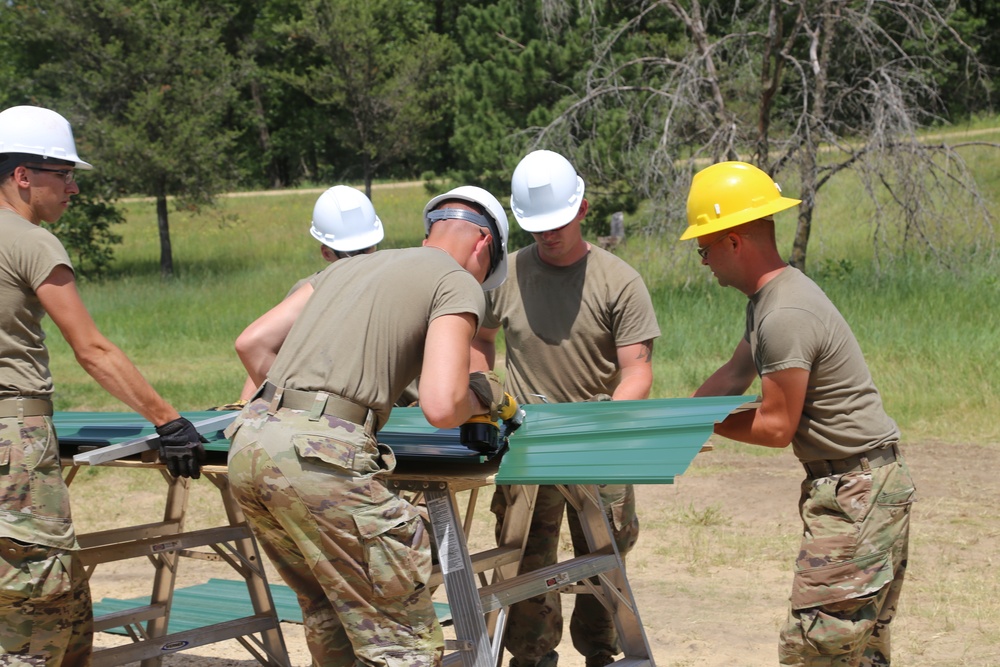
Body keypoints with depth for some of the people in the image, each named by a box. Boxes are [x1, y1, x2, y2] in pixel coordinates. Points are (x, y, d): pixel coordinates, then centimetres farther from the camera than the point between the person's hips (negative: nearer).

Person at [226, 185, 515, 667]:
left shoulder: (348, 266, 27)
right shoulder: (459, 284, 6)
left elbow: (252, 343, 23)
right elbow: (441, 408, -8)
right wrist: (482, 396, 13)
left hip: (248, 446, 8)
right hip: (321, 459, -8)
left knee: (328, 616, 24)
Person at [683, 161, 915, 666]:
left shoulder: (785, 316, -22)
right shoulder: (768, 299, 11)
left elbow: (775, 427, -18)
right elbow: (733, 376, 18)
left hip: (858, 489, -11)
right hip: (846, 484, 11)